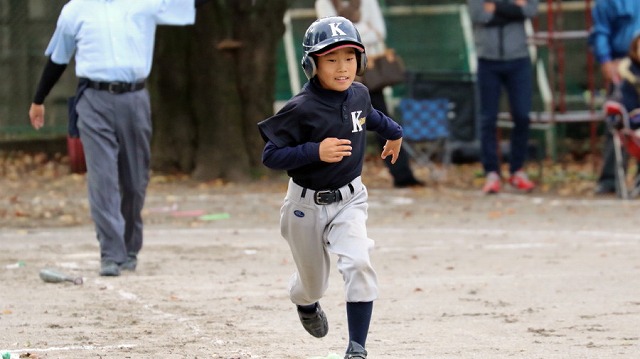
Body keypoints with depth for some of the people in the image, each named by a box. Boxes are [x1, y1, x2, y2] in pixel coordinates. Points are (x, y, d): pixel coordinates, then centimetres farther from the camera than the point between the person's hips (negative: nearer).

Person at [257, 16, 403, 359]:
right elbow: (270, 156, -23)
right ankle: (305, 303, 54)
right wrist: (315, 152, -34)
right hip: (307, 205, -3)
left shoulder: (358, 94, -6)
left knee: (358, 265, -22)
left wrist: (393, 130, 37)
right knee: (313, 281, 14)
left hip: (349, 200, 3)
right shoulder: (300, 109, -23)